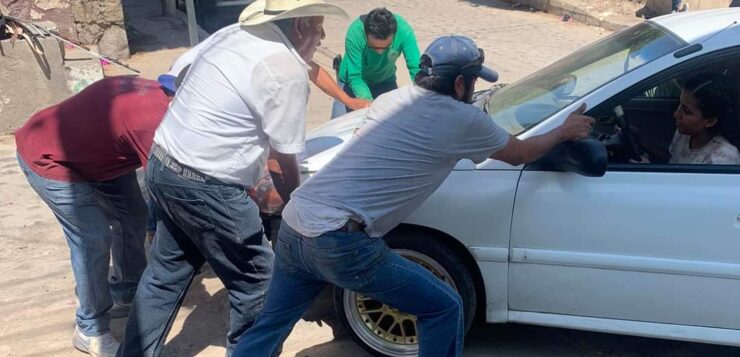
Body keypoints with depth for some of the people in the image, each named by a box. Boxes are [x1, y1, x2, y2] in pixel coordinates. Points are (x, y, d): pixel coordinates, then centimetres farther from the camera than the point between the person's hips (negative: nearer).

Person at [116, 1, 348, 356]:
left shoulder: (233, 34, 9)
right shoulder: (287, 71, -15)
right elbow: (285, 163, -10)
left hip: (162, 164, 9)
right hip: (206, 186, -9)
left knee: (166, 272, 23)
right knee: (257, 279, 9)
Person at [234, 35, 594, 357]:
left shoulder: (391, 99, 17)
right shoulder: (463, 120, -1)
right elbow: (519, 153, 16)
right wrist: (565, 131, 35)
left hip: (292, 226, 8)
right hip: (341, 243, -7)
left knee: (268, 327, 24)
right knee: (444, 308, 10)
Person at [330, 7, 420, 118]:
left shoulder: (404, 31, -31)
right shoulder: (355, 33, -34)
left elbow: (416, 69, -32)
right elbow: (355, 78, -34)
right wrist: (369, 102, -51)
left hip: (385, 82, 2)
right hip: (353, 82, -1)